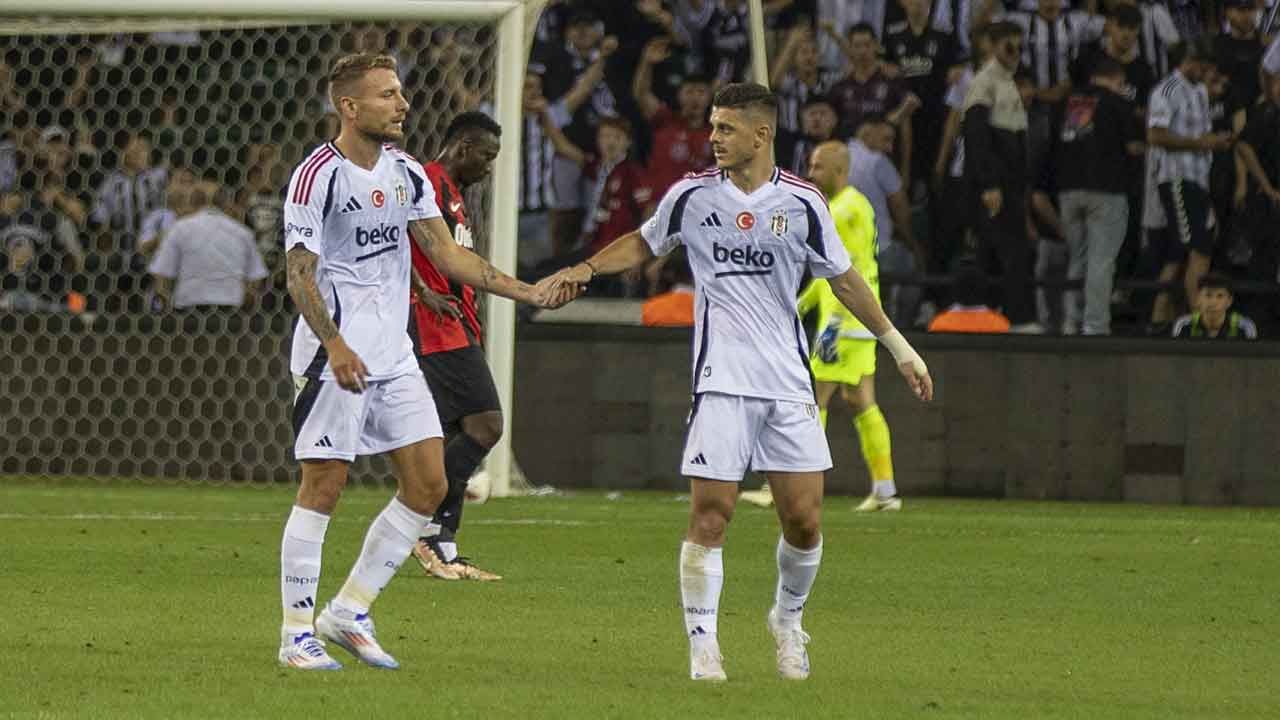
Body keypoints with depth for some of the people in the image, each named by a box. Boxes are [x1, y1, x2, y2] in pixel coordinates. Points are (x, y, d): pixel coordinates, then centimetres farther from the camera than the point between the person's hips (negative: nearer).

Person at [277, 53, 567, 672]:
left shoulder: (406, 174, 11)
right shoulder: (317, 176, -12)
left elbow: (447, 254, 12)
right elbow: (299, 274, -14)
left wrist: (528, 293, 4)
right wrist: (335, 347, -26)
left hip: (395, 358, 8)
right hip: (335, 357, -7)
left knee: (427, 486, 3)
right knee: (322, 488, -5)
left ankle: (349, 613, 12)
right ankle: (297, 632, 3)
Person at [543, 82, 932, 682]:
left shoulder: (801, 203, 1)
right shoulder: (693, 195, 1)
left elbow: (843, 278, 12)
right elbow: (644, 244, 19)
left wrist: (897, 345, 14)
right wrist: (587, 268, 2)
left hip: (789, 384, 1)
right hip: (722, 381, -1)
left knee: (804, 520, 0)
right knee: (710, 515, -10)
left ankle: (787, 619, 26)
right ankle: (702, 645, -1)